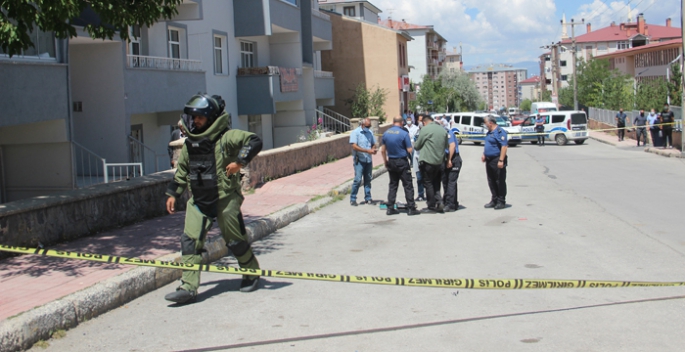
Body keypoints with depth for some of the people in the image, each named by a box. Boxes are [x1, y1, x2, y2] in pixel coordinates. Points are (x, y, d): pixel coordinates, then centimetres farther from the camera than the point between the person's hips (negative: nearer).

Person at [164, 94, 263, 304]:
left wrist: (240, 161, -25)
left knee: (235, 240, 6)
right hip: (198, 200, 6)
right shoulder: (189, 143, 11)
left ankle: (252, 274, 30)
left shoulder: (226, 137, -10)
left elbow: (254, 141, -17)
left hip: (225, 198, -5)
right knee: (190, 240, -6)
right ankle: (188, 287, -4)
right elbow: (182, 170, 21)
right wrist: (173, 193, 19)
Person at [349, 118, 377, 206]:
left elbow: (373, 144, 19)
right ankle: (353, 199, 1)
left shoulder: (370, 132, 11)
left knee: (368, 179, 9)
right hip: (359, 160, -5)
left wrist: (373, 149, -6)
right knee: (358, 179, -9)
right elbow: (354, 146, -16)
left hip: (368, 160, 6)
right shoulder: (355, 132, -7)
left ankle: (368, 198, 16)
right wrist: (368, 151, -22)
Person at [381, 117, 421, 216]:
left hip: (391, 162, 5)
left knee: (392, 185, 13)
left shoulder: (386, 133, 2)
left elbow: (382, 150, 7)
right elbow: (409, 150, -13)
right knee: (408, 185, 0)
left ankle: (390, 208, 11)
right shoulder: (404, 134, -13)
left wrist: (385, 162, 17)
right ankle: (411, 208, 0)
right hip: (402, 162, -5)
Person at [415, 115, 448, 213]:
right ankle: (438, 202, 7)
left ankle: (432, 206, 6)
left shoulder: (425, 129, -11)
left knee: (428, 183, 4)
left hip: (427, 161, -6)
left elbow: (417, 146, -6)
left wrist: (415, 145, 16)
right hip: (439, 161, 6)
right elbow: (446, 146, 15)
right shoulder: (443, 130, 7)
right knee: (436, 183, 18)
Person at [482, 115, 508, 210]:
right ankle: (494, 200, 20)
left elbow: (504, 147, -21)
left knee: (500, 182, -1)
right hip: (489, 160, 9)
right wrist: (484, 155, 16)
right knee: (491, 182, 13)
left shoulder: (500, 132, -14)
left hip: (497, 160, -9)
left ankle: (501, 202, 5)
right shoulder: (489, 132, 15)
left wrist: (501, 160, -25)